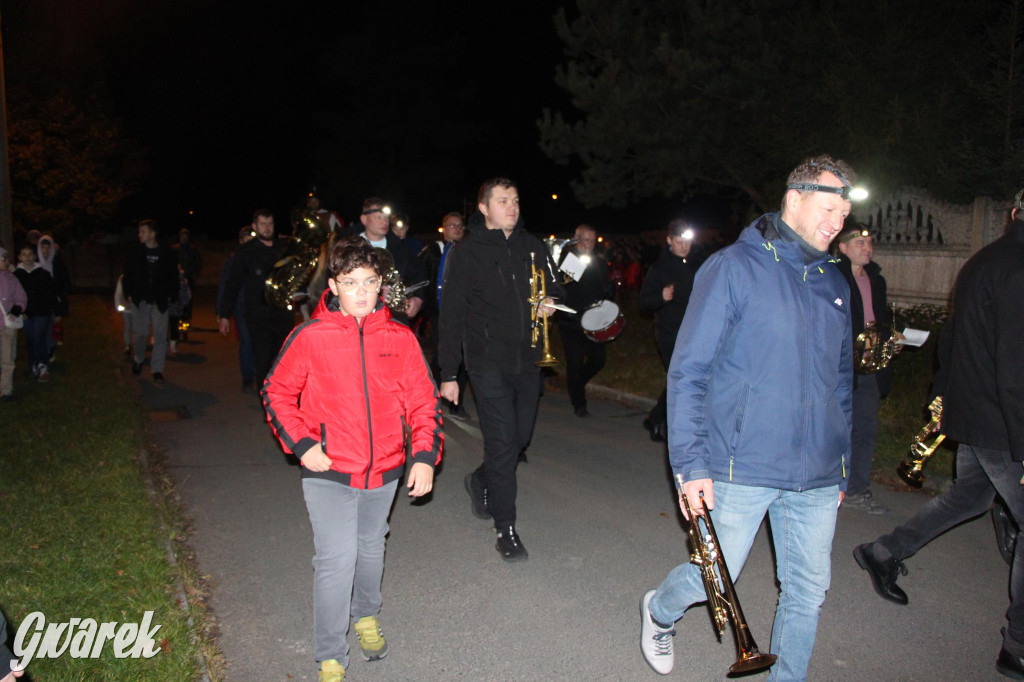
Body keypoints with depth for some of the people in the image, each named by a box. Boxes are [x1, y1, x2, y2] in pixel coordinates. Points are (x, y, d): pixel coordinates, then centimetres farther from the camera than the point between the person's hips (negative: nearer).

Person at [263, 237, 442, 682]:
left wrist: (425, 456, -10)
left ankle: (366, 616, 48)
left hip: (385, 471, 3)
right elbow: (277, 392, 1)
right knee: (336, 559, -7)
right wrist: (302, 444, -10)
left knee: (371, 549, 22)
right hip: (328, 471, -3)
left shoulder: (400, 338, -4)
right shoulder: (310, 336, -10)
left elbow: (424, 401, 0)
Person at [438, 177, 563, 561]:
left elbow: (555, 288, 22)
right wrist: (449, 373, -7)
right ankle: (506, 528, 8)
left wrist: (550, 303, -4)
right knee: (502, 443, -5)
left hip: (527, 361, 5)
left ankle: (482, 481, 41)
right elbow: (451, 315, -4)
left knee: (521, 437, 13)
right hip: (489, 363, -5)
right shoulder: (467, 253, -3)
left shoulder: (532, 247, 10)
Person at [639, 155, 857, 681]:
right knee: (713, 578, 7)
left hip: (818, 478, 5)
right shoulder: (733, 267, -8)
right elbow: (688, 372, -10)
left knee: (807, 592, 12)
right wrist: (691, 464, -15)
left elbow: (841, 383, 18)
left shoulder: (835, 285, 11)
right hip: (742, 470, -5)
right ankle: (658, 612, 39)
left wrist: (843, 467, 17)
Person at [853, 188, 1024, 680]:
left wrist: (943, 393, 29)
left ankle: (883, 554, 34)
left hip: (969, 414, 10)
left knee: (970, 494, 25)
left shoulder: (983, 261, 9)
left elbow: (953, 338, 19)